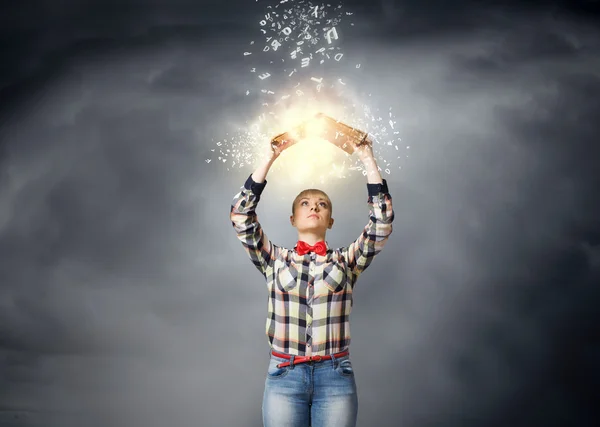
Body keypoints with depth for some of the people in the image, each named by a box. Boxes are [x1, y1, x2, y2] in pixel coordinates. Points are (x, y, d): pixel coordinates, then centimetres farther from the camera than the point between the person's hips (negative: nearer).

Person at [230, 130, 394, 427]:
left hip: (335, 377, 0)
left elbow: (381, 222, -1)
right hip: (284, 375, 0)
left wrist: (367, 160, 0)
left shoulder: (346, 261, 10)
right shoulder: (274, 260, 10)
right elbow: (242, 216, 0)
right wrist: (270, 159, 0)